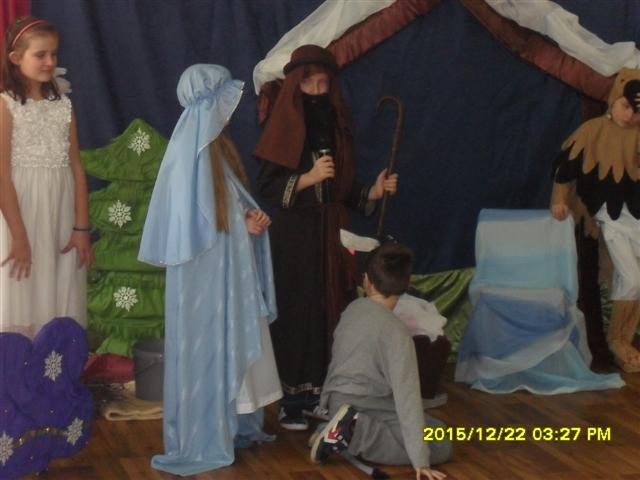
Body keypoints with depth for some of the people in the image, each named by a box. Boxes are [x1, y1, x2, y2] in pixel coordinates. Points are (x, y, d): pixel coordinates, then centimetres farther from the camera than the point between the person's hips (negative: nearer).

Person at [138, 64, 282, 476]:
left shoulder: (218, 145, 10)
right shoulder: (191, 149, -18)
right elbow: (193, 219, -20)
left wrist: (250, 219, -2)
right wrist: (246, 223, -13)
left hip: (230, 267, 9)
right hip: (205, 270, -9)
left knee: (232, 344, 15)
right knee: (207, 346, -2)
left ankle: (233, 425, 25)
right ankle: (203, 440, 7)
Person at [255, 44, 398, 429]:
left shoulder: (338, 127, 10)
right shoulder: (285, 128, -5)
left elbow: (344, 190, 13)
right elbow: (267, 186, -11)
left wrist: (373, 193, -4)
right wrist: (309, 177, -22)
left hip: (332, 236, 5)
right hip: (295, 238, -5)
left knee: (331, 313, 5)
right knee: (296, 314, -3)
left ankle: (324, 393, 14)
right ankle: (291, 401, 3)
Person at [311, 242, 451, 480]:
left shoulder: (353, 308, 1)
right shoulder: (396, 332, -20)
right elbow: (407, 396, -23)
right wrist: (420, 461, -23)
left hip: (337, 401, 8)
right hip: (362, 408, -8)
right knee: (441, 446, -11)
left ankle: (346, 431, 6)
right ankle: (355, 431, -14)